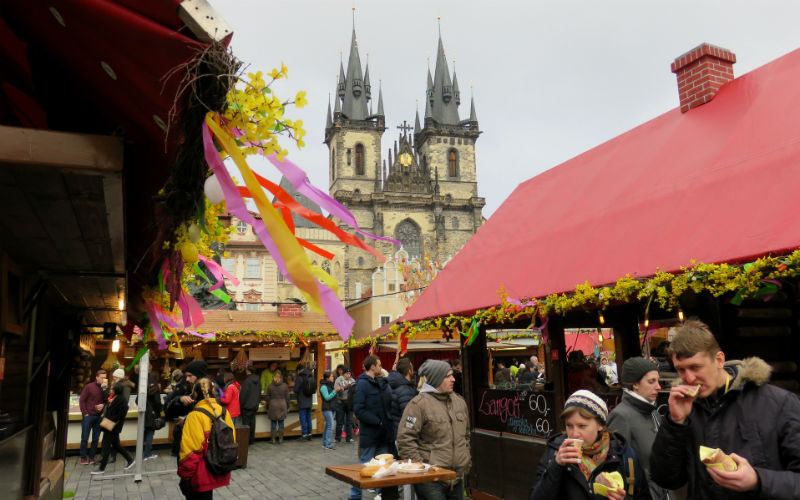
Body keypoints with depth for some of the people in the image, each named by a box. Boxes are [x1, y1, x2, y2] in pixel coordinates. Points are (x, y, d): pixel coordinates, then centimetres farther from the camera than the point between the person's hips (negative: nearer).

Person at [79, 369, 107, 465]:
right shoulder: (89, 387, -4)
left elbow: (107, 401, 11)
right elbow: (81, 400, -2)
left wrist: (103, 405, -10)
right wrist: (85, 413, -6)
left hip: (99, 417, 3)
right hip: (88, 416, -3)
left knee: (96, 438, 7)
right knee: (84, 438, 3)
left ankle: (91, 456, 18)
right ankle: (83, 457, 14)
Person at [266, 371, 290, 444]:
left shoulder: (270, 386, -1)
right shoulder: (285, 386, -1)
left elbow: (268, 398, 4)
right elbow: (287, 397, 3)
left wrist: (267, 408, 13)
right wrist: (287, 407, 12)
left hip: (273, 406, 0)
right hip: (282, 406, 0)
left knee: (273, 423, 5)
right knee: (281, 423, 5)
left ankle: (273, 440, 8)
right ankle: (280, 439, 7)